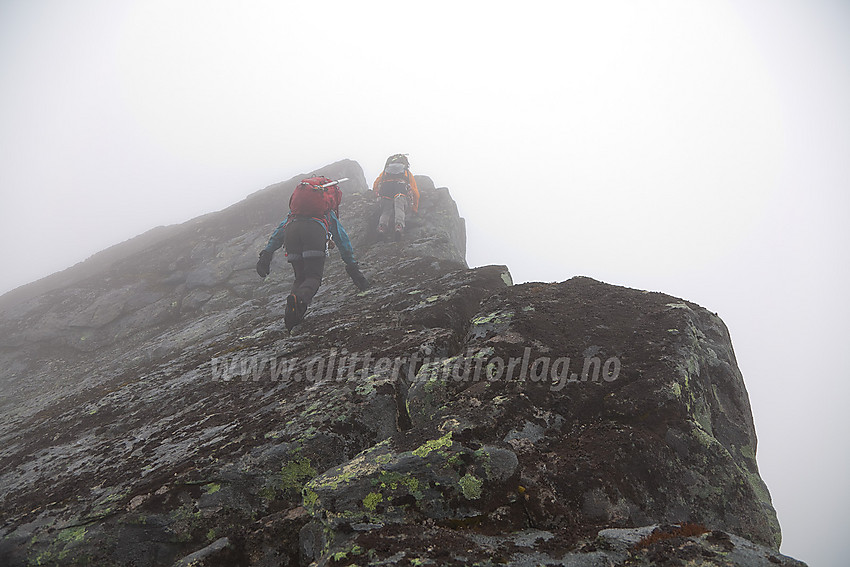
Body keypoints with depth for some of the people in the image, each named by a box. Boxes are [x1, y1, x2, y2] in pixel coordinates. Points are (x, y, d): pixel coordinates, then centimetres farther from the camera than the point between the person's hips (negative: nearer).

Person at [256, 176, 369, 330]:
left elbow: (279, 231, 32)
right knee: (313, 277, -3)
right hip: (315, 229, -3)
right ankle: (299, 299, -36)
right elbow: (343, 240, 39)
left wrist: (266, 254, 26)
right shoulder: (330, 213, 39)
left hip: (291, 230, 3)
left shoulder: (292, 213, 43)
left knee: (300, 277, 13)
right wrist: (353, 267, 41)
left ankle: (291, 312, -12)